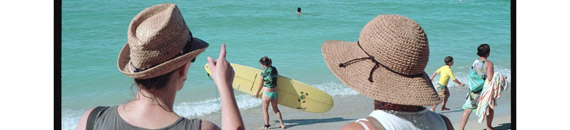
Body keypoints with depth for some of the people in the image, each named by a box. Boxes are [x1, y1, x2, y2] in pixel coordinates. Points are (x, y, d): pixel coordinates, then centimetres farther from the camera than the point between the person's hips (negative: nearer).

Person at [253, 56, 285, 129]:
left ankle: (266, 126, 20)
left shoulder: (264, 72, -14)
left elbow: (261, 85, -6)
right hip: (275, 93, 6)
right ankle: (282, 124, 24)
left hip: (267, 94, -6)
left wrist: (257, 94, 7)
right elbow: (277, 75, 22)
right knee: (276, 109, 23)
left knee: (265, 110, 13)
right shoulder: (274, 69, 0)